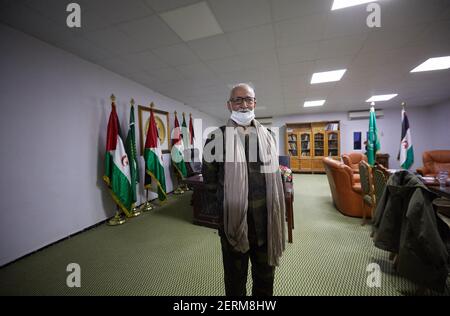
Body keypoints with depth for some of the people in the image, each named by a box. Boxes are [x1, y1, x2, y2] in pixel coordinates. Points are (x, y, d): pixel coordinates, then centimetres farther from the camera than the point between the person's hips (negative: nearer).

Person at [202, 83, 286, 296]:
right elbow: (209, 178, -2)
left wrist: (275, 213, 10)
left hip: (265, 218, 4)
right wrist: (223, 207, -3)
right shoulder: (217, 138, -7)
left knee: (265, 276, 24)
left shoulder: (267, 136, 6)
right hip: (233, 218, -3)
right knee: (235, 279, 19)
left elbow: (274, 176, 11)